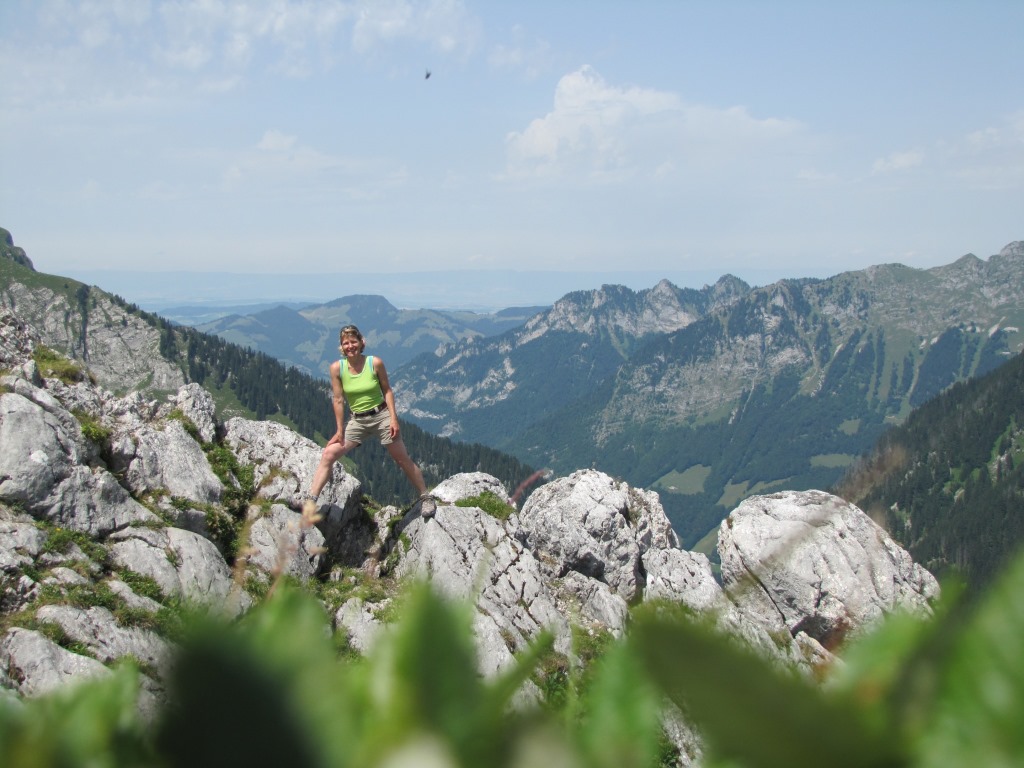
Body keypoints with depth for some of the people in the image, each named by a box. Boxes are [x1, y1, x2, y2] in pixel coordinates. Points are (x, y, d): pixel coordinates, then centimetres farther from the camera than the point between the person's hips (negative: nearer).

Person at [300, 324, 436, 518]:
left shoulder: (375, 363, -12)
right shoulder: (337, 368, -9)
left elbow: (387, 391, -2)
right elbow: (338, 400, -5)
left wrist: (394, 418, -9)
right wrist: (340, 431, -3)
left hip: (381, 415, -2)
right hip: (357, 420, 2)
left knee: (403, 460, 5)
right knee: (328, 454, -9)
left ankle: (426, 497, 21)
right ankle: (311, 500, -6)